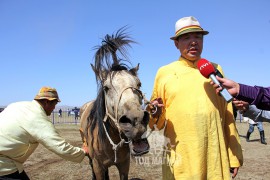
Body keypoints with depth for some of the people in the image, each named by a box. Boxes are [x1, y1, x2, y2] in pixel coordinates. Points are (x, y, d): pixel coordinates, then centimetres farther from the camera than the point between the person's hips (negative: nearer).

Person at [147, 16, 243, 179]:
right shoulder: (164, 73, 3)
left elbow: (227, 116, 11)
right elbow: (157, 123, 6)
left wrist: (234, 156, 10)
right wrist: (155, 115, -16)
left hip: (215, 159, 2)